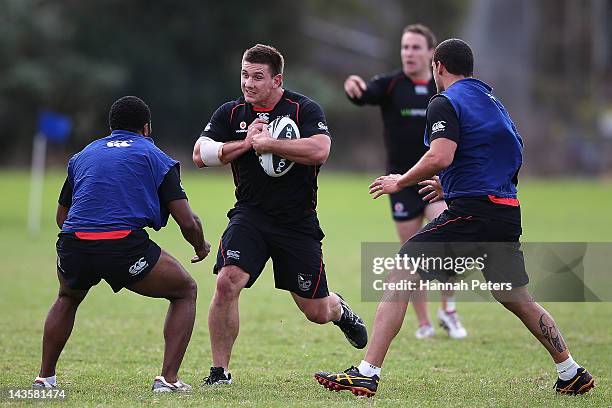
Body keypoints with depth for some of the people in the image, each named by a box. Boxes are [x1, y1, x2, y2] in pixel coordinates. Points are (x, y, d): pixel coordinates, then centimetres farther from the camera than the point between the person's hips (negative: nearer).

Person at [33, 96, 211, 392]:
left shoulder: (82, 156, 25)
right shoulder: (154, 156, 14)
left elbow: (61, 216, 29)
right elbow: (187, 222, 6)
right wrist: (201, 247, 27)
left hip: (73, 246, 4)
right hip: (126, 247, -4)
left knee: (67, 298, 38)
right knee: (185, 291, 19)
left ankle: (44, 377, 30)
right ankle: (168, 378, 7)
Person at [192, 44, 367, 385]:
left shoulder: (305, 109, -9)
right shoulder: (231, 113, 2)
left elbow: (319, 151, -25)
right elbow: (201, 154, -6)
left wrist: (267, 143, -24)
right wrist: (245, 143, -17)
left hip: (299, 222, -1)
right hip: (250, 216, 2)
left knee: (317, 313, 7)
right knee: (227, 283, -24)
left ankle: (340, 310, 47)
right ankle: (220, 371, -11)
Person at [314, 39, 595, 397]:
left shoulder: (446, 102, -5)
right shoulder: (492, 100, 20)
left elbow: (440, 157, -21)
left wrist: (400, 182, -6)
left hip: (471, 211, -8)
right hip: (507, 213, 8)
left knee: (398, 279, -7)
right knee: (516, 299, 23)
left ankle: (367, 373, -15)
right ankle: (572, 373, 27)